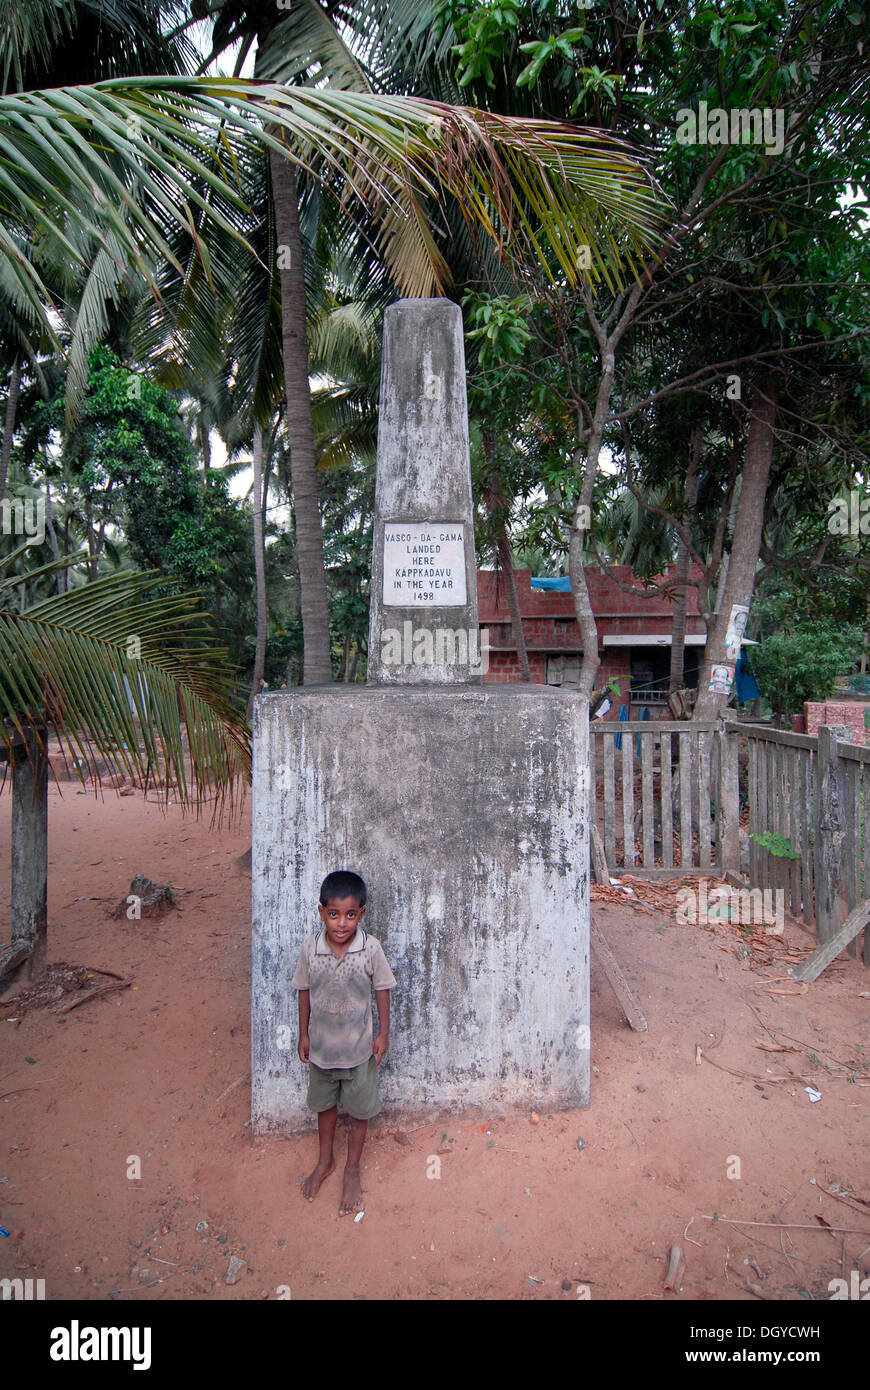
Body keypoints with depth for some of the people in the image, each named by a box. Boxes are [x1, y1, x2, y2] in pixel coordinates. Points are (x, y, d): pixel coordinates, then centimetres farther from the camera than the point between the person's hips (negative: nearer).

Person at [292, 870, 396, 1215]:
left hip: (358, 1047, -2)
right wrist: (303, 1034, 3)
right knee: (324, 1104, 23)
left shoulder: (371, 949, -21)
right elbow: (304, 990, -2)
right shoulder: (310, 949, -17)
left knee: (358, 1110, 16)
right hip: (320, 1046, 2)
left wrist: (383, 1034, -5)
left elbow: (382, 989, -8)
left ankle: (352, 1170, 40)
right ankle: (325, 1161, 48)